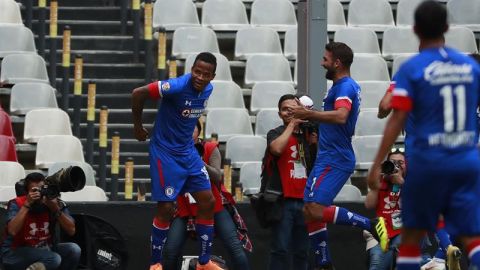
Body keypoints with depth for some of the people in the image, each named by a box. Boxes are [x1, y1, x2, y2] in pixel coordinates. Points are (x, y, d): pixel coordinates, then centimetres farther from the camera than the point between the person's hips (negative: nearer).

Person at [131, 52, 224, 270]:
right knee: (166, 208, -6)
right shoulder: (177, 87, -25)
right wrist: (137, 126, -10)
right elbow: (138, 94, -21)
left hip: (188, 152, 7)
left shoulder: (207, 89, -2)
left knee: (207, 202, 5)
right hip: (164, 152, -7)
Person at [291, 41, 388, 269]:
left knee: (316, 211, -20)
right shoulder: (347, 86, 19)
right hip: (327, 158, 11)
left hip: (334, 160, -11)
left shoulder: (345, 86, -13)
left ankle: (371, 225, -16)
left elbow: (340, 116, -32)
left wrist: (309, 114, -26)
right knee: (309, 212, 9)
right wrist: (310, 117, 25)